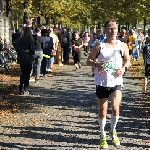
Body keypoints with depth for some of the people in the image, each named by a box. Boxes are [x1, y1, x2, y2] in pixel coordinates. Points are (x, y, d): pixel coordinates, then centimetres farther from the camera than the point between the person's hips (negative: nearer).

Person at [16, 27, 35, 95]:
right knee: (27, 75, 4)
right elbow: (33, 50, -13)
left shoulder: (19, 40, -3)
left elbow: (17, 49, 2)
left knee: (23, 74, 17)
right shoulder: (30, 40, -14)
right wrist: (33, 54, 7)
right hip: (28, 60, -4)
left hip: (21, 59, 4)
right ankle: (25, 90, 2)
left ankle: (20, 89, 16)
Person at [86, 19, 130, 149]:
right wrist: (96, 64, -20)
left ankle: (113, 131, 11)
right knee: (103, 111, 8)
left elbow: (127, 60, 14)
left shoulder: (122, 45, 0)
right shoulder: (99, 45, -3)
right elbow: (88, 61, 1)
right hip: (102, 82, 0)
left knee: (115, 107, -17)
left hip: (116, 81, 0)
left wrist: (124, 68, -7)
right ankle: (103, 136, 29)